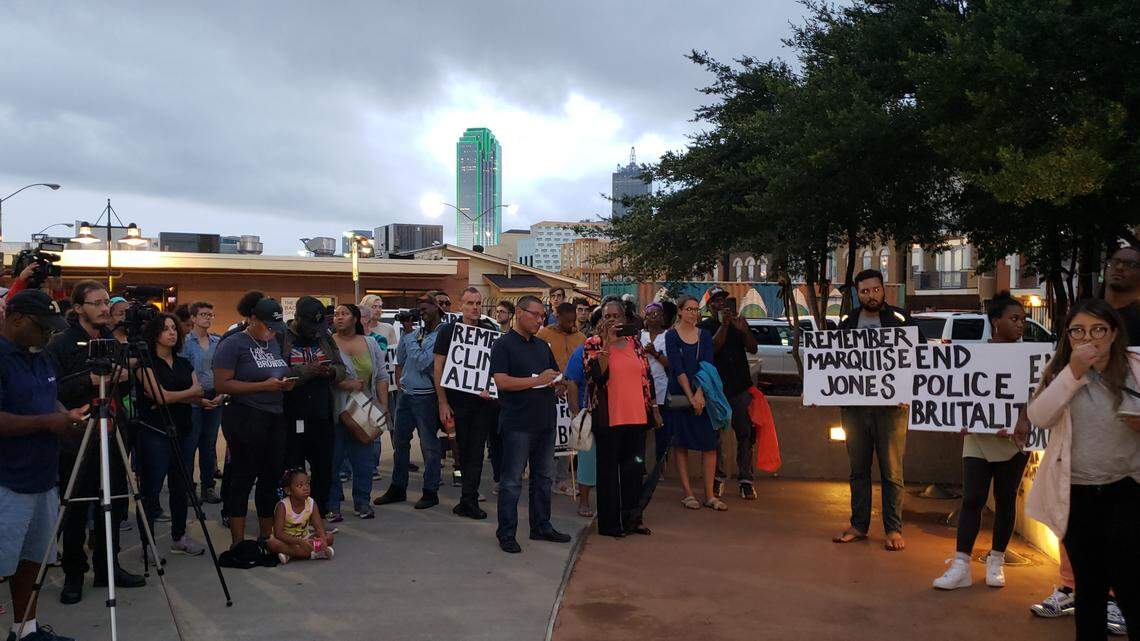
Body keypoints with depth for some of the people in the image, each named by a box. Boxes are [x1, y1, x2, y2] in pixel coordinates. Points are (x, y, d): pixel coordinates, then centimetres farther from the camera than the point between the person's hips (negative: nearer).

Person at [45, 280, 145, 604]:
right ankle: (73, 575, 16)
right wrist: (90, 381, -22)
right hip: (76, 438, -5)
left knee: (114, 504, 10)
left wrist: (123, 377, 0)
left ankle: (107, 567, 23)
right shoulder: (60, 344, -6)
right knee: (75, 510, 3)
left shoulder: (112, 340, 12)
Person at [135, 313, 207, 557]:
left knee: (182, 487, 12)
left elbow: (199, 398, 3)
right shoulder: (146, 363, -4)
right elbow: (160, 396, -15)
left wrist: (172, 396, -13)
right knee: (151, 489, -1)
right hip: (155, 434, -6)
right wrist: (191, 392, -4)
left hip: (184, 432, 6)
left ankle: (179, 537, 23)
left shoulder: (184, 363, 13)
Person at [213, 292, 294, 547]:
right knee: (243, 478, 0)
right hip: (246, 418, -7)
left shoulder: (274, 343, 14)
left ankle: (266, 536, 23)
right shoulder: (233, 344, -7)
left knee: (272, 477, 10)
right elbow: (222, 384, -15)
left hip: (276, 418, 7)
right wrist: (264, 386, -18)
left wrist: (285, 383, 4)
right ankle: (238, 542, 10)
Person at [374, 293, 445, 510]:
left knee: (429, 444, 2)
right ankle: (398, 488, 25)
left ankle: (431, 492, 11)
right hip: (406, 393, 8)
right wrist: (405, 333, 4)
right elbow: (400, 359, 11)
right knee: (399, 441, 13)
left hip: (425, 396, -8)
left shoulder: (441, 336, -12)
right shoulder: (416, 333, 11)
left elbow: (423, 362, -19)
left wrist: (411, 341, -13)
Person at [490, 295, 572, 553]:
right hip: (518, 423, -7)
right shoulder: (503, 344, -7)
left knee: (544, 477, 14)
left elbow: (555, 376, 23)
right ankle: (506, 534, 9)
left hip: (545, 422, 7)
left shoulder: (542, 345, 15)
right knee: (512, 481, 0)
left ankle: (541, 526, 26)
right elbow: (501, 381, -19)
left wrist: (558, 383, -2)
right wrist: (539, 380, -20)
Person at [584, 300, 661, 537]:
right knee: (608, 469, 4)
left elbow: (647, 377, 15)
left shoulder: (634, 343, 11)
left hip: (637, 417, 5)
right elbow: (597, 375, -18)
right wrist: (607, 342, -20)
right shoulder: (593, 344, -3)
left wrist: (654, 408, 13)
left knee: (635, 468, 9)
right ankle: (610, 523, 12)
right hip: (608, 418, -4)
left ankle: (631, 517, 22)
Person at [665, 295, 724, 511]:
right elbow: (677, 368, -8)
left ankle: (710, 495, 3)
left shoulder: (704, 336, 10)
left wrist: (700, 393, -16)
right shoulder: (671, 335, 0)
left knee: (710, 444, -2)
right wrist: (690, 396, -15)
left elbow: (707, 365, -2)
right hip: (679, 394, -3)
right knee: (681, 443, 1)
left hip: (703, 394, 3)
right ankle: (688, 493, 8)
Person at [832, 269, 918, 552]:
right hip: (854, 405, 4)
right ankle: (859, 526, 20)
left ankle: (894, 529, 9)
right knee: (858, 469, 11)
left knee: (892, 471, 0)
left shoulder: (900, 320, 1)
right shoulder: (847, 323, 11)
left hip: (890, 405, -3)